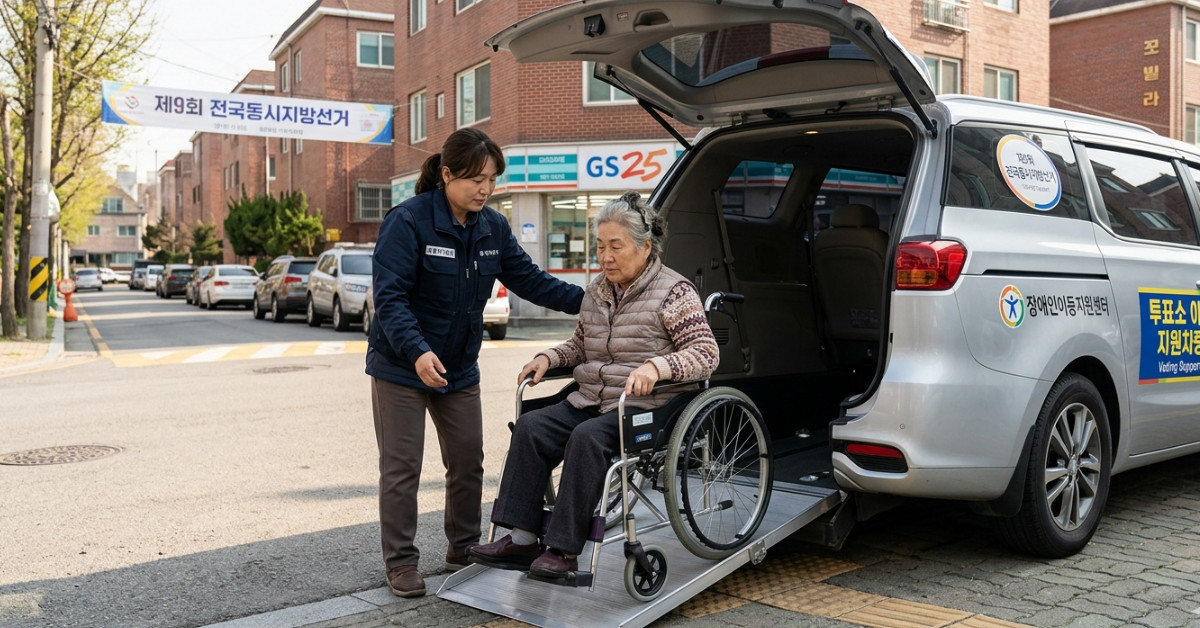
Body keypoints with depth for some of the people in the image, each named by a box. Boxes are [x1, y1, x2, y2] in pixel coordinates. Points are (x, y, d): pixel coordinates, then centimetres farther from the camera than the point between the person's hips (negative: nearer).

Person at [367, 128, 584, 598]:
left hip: (460, 368, 6)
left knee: (468, 461, 12)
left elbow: (528, 279, 5)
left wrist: (584, 300, -6)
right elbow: (390, 296, -23)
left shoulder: (493, 227, 1)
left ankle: (463, 551, 29)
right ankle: (400, 562, 15)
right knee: (402, 467, 1)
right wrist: (417, 351, -37)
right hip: (402, 365, -6)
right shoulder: (408, 221, -18)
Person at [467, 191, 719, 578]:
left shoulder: (673, 292, -6)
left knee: (587, 438, -32)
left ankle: (564, 550, -26)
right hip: (590, 401, 7)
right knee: (530, 426, -16)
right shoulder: (596, 291, 15)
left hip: (645, 408, -7)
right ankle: (522, 537, -18)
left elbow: (706, 353, -13)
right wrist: (548, 358, 7)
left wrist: (656, 366, -30)